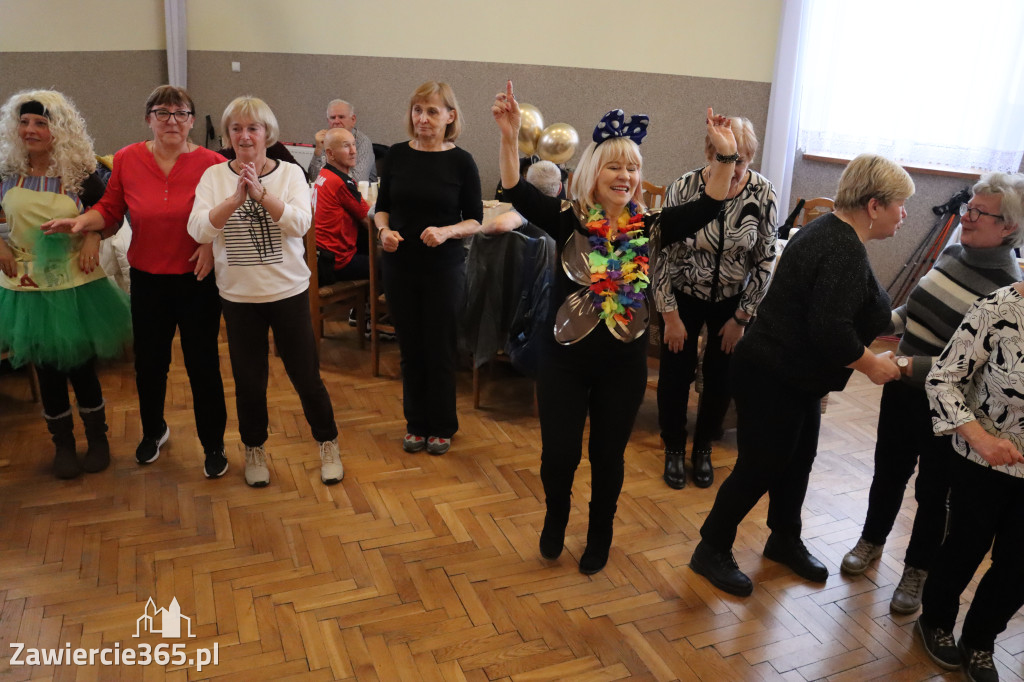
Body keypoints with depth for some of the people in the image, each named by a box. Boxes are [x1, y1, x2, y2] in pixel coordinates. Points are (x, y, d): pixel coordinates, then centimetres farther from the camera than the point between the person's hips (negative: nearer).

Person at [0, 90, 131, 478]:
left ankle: (97, 438, 26)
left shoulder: (80, 173, -6)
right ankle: (63, 444, 29)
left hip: (76, 286, -2)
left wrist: (93, 237, -13)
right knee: (47, 371, 11)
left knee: (81, 367, 6)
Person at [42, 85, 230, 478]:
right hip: (147, 279, 3)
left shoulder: (211, 164, -9)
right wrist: (82, 221, -13)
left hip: (197, 280, -3)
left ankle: (213, 445, 24)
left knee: (203, 365, 5)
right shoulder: (127, 160, -1)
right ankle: (153, 431, 43)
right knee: (149, 362, 17)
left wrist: (213, 242, -17)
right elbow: (110, 209, 5)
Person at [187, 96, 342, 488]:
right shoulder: (214, 176, 0)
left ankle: (328, 445, 26)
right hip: (239, 296, 1)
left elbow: (300, 223, -16)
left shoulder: (290, 173, -2)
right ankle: (254, 450, 33)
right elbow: (198, 230, -12)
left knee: (306, 376, 6)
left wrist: (260, 193, -27)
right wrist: (236, 198, -25)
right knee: (249, 381, 10)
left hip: (289, 292, -1)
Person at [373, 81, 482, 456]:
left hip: (444, 268, -2)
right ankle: (416, 423, 29)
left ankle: (442, 426, 26)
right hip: (400, 266, 3)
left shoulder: (461, 161, -7)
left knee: (440, 348, 8)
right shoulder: (397, 155, 0)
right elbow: (382, 207, 8)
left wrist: (446, 232, -22)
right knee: (410, 348, 12)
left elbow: (475, 219, -3)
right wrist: (384, 231, -13)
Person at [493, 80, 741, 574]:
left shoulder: (649, 228, -3)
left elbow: (707, 207, -11)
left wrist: (726, 155, -23)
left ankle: (599, 537, 39)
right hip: (565, 359, -1)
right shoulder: (568, 220, -8)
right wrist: (510, 138, -34)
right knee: (558, 453, 4)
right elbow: (518, 192, -20)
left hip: (624, 363, 2)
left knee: (608, 455, 14)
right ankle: (556, 517, 38)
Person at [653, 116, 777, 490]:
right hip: (684, 296, -1)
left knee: (721, 378, 8)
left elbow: (764, 261, -6)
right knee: (675, 374, 4)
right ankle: (674, 449, 27)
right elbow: (663, 253, -13)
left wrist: (741, 318, -5)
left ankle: (703, 448, 32)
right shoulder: (683, 188, -19)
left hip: (732, 301, 1)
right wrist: (670, 315, -12)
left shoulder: (763, 195, -15)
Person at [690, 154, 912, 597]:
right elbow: (831, 331, -30)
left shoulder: (831, 231, 9)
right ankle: (712, 551, 20)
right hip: (774, 378, -11)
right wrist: (873, 365, -15)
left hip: (793, 377, 11)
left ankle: (785, 541, 41)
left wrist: (878, 326, 20)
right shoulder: (845, 252, -24)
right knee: (760, 467, 3)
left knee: (797, 459, 21)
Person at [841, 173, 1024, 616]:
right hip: (902, 387, 6)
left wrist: (908, 365, -32)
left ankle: (918, 571, 34)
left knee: (933, 490, 13)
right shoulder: (953, 253, 0)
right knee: (888, 470, 21)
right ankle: (872, 541, 43)